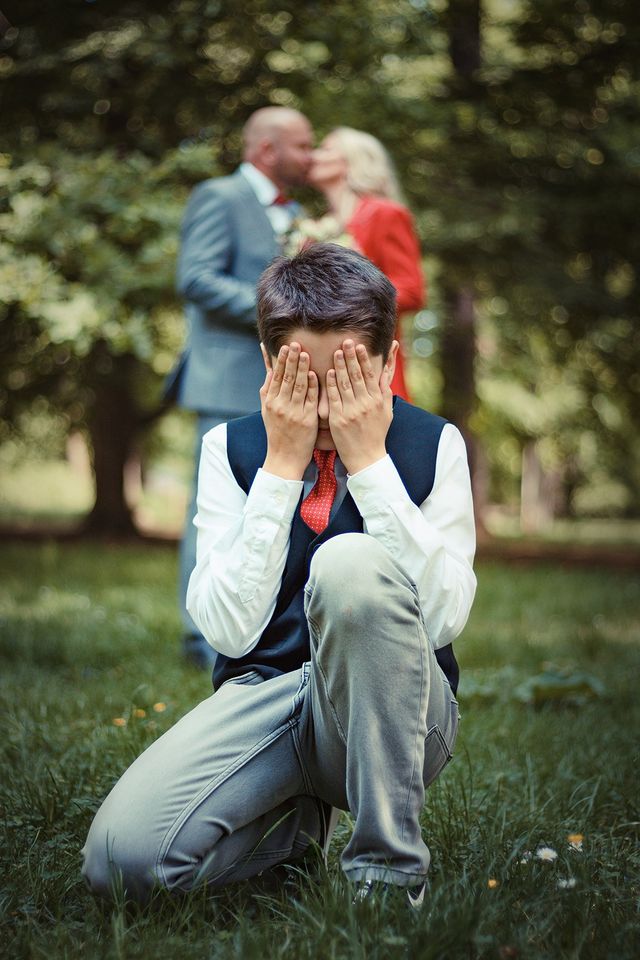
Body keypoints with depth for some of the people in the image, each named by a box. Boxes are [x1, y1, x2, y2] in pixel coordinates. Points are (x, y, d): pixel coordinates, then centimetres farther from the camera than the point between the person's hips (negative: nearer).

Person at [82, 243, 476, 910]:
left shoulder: (433, 445, -1)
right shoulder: (232, 448, 2)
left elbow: (443, 618, -15)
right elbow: (229, 629, -10)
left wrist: (370, 461, -16)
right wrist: (282, 468, -14)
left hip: (396, 711, -1)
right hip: (264, 698, 2)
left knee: (352, 561, -34)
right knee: (122, 856, -26)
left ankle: (387, 863, -22)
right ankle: (298, 819, 7)